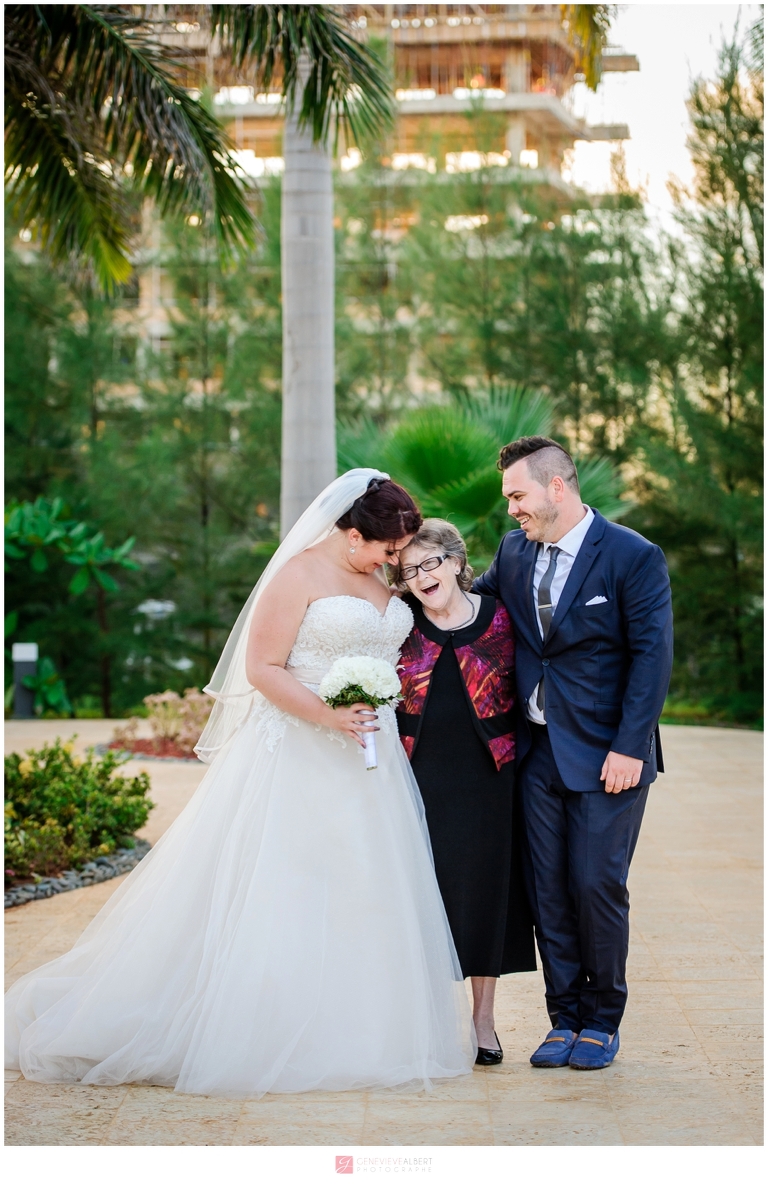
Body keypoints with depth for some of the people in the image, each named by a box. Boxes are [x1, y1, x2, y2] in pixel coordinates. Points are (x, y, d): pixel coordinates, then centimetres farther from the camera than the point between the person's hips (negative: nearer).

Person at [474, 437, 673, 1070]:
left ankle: (602, 1023, 13)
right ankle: (564, 1020, 17)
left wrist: (629, 749, -16)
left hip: (607, 755, -5)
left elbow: (652, 657, -11)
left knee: (597, 886, -4)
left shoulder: (634, 557, -9)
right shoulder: (514, 551, 8)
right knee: (549, 890, 5)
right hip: (539, 750, 5)